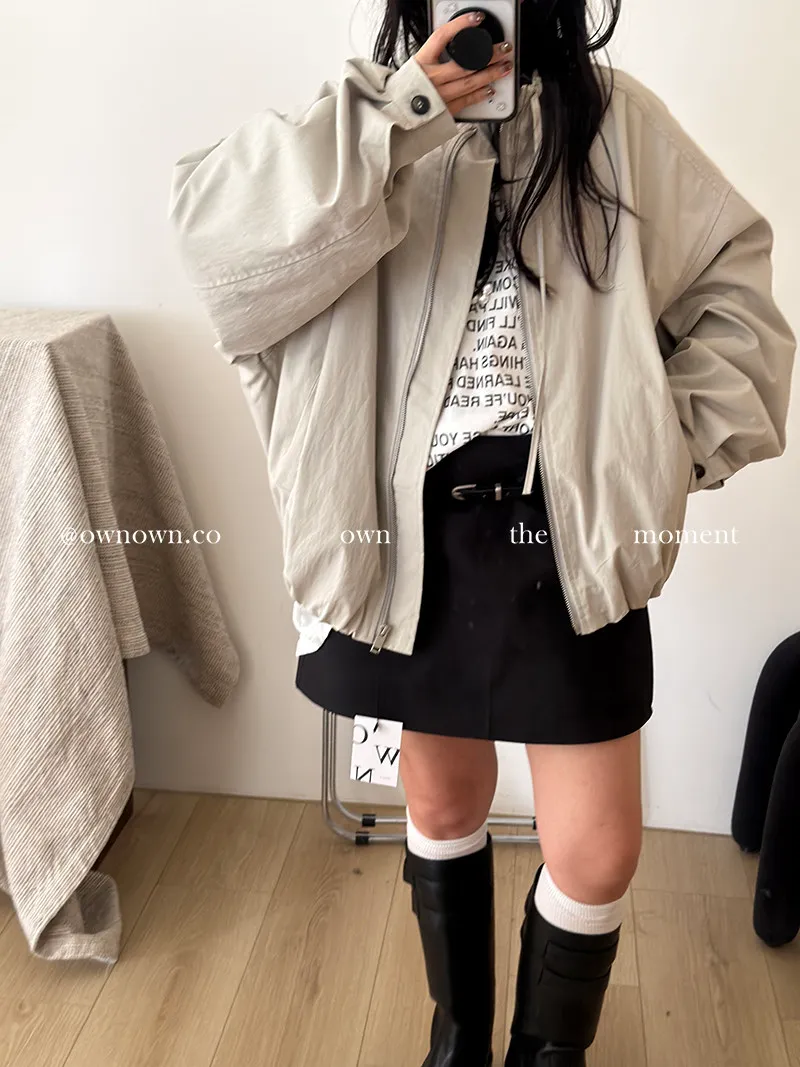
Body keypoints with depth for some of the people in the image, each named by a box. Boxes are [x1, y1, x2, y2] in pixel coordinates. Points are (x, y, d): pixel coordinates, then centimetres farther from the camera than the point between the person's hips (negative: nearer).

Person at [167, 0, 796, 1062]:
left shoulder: (615, 117, 4)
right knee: (443, 801, 17)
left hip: (569, 528, 0)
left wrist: (685, 440, -1)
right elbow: (213, 228, -14)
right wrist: (397, 116, -21)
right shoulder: (371, 117, 3)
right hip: (415, 524, 1)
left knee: (596, 850, 2)